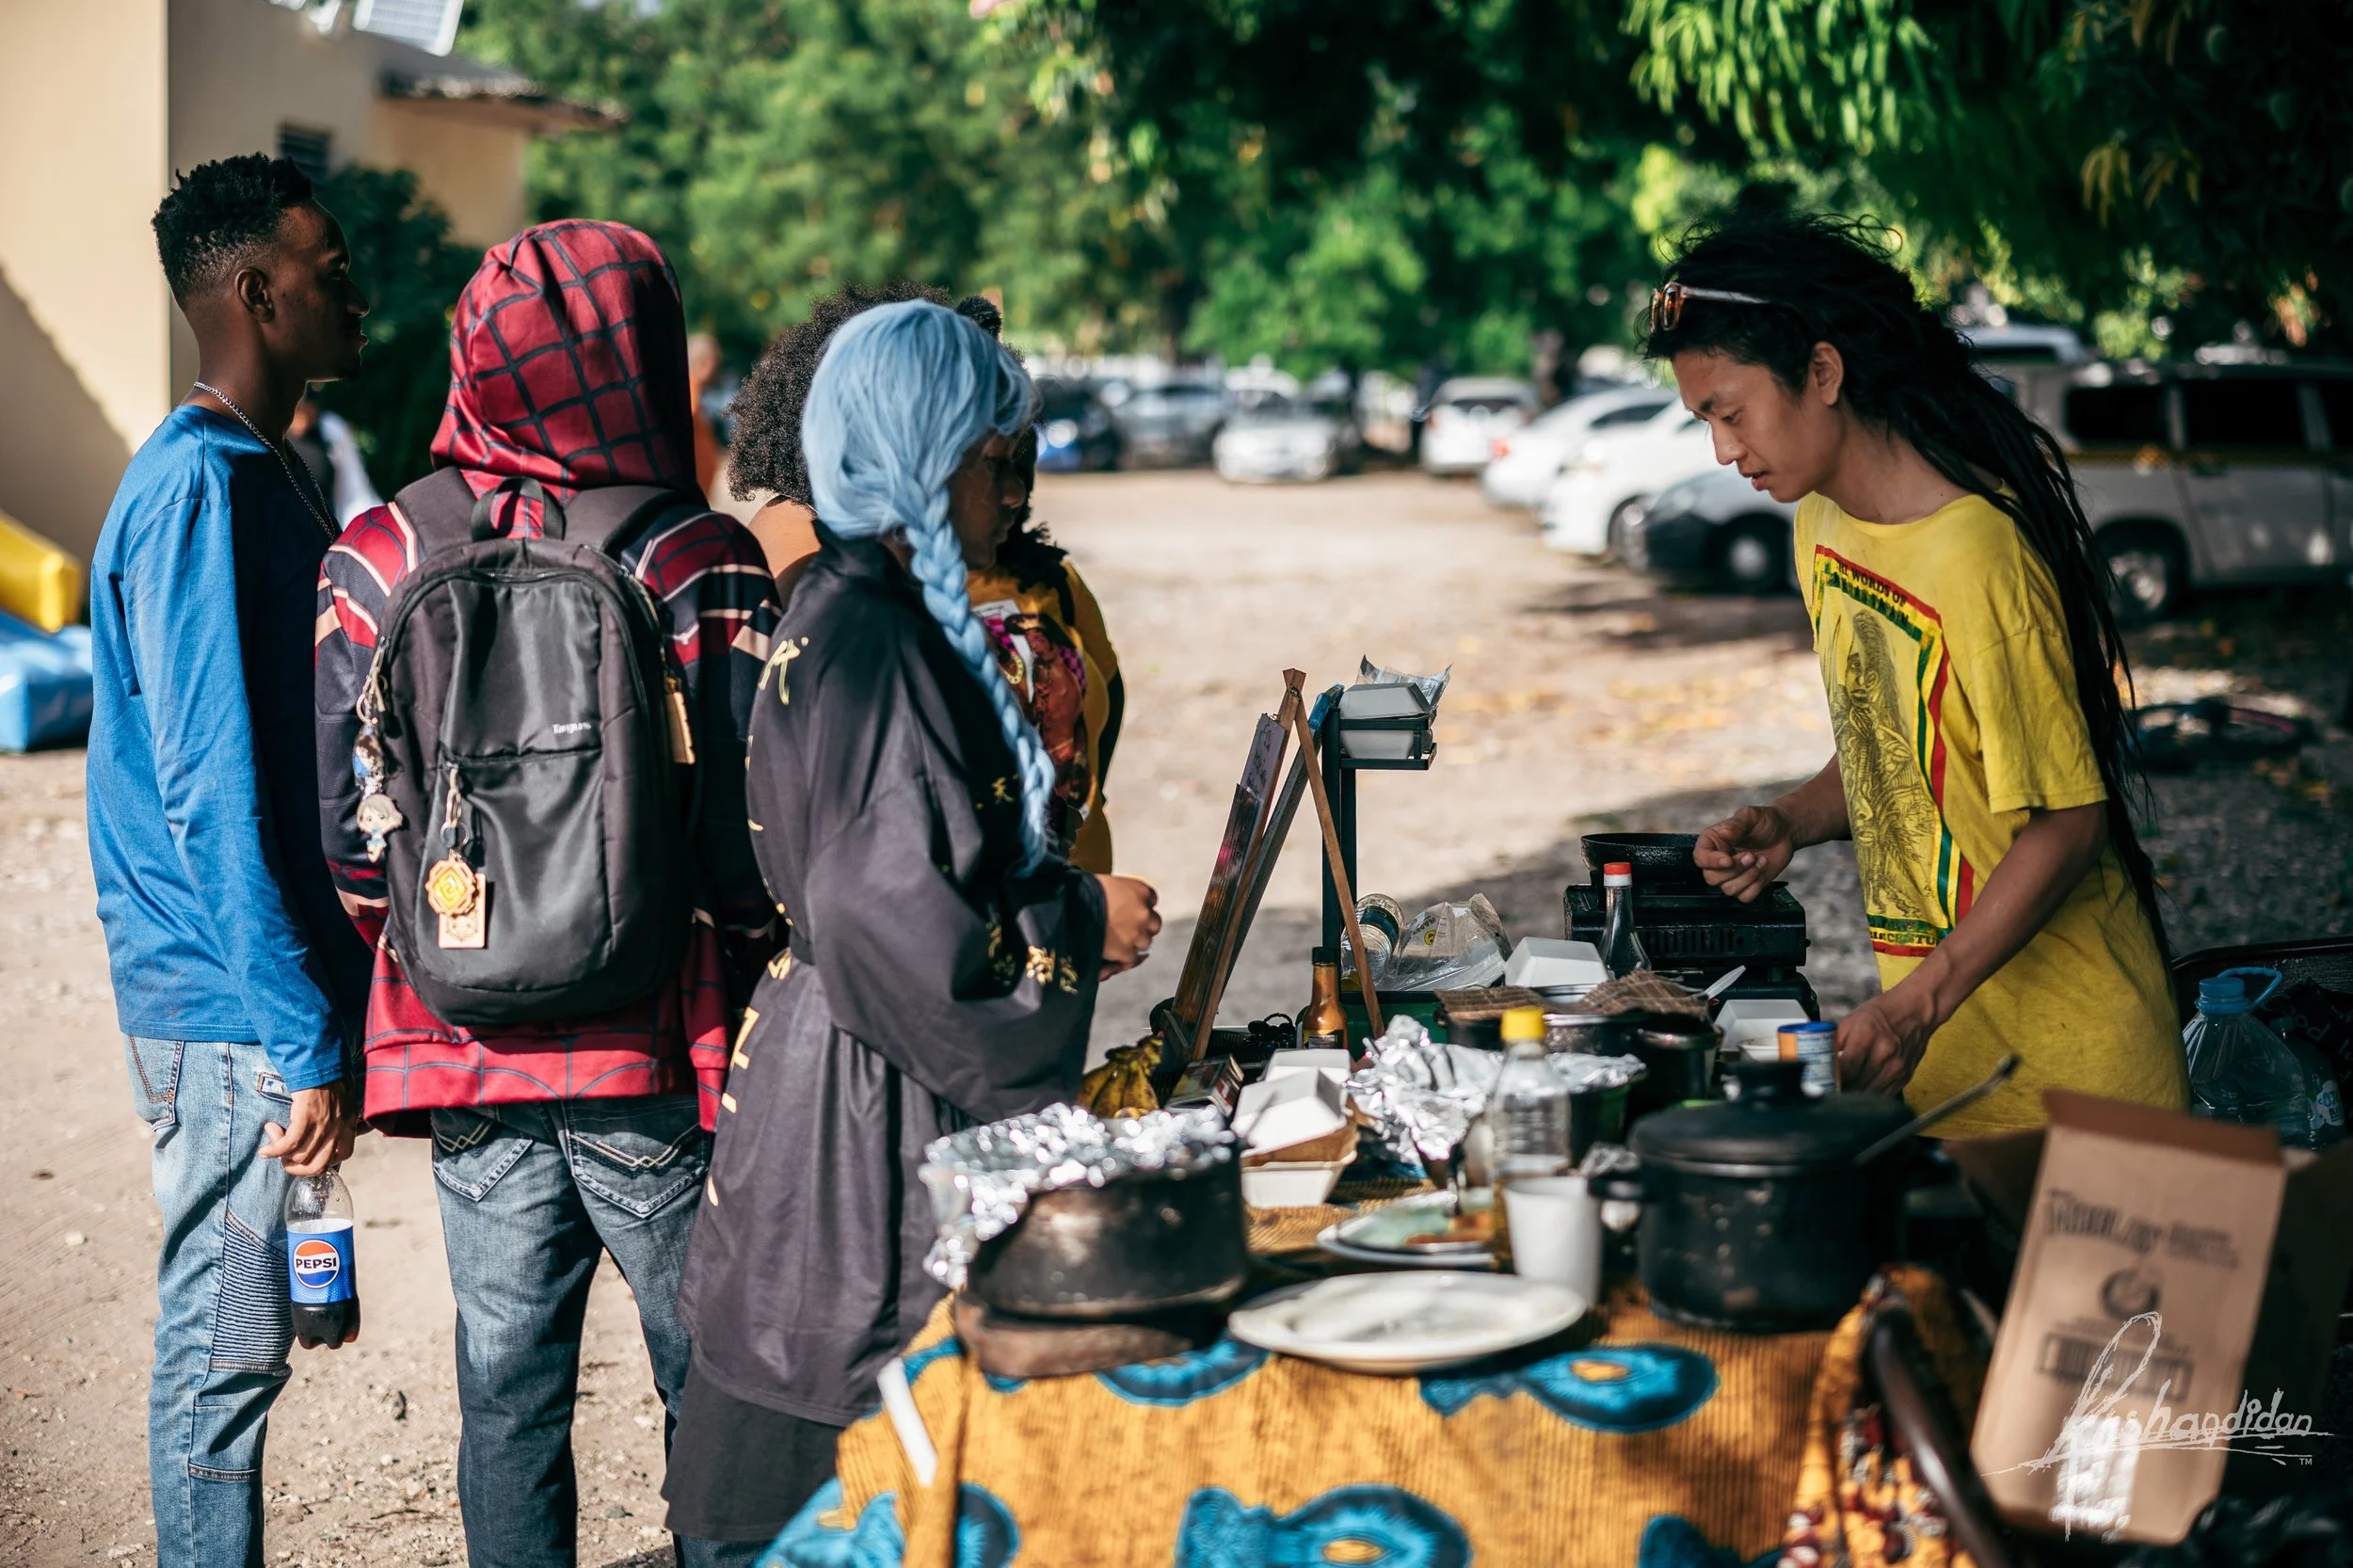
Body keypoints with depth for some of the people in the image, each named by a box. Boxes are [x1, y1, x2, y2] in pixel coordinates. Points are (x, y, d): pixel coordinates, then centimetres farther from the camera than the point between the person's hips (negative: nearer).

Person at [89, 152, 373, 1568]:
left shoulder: (261, 475, 14)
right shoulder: (200, 490, -17)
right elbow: (214, 795, -22)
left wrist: (330, 1004, 19)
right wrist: (304, 1039, -22)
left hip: (260, 998, 9)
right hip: (230, 1011, -9)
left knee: (237, 1334, 16)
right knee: (227, 1341, 0)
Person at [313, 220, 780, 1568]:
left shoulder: (378, 561, -2)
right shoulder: (700, 568, -11)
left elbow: (341, 824, 1)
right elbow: (748, 842, -13)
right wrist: (745, 963, 6)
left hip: (462, 1051, 3)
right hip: (653, 1054, -3)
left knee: (507, 1384, 13)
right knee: (711, 1378, 10)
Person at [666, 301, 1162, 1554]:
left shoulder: (849, 611, 11)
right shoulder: (872, 646, -20)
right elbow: (898, 917, -25)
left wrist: (1064, 908, 15)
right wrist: (1082, 925, -12)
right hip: (874, 1120, -10)